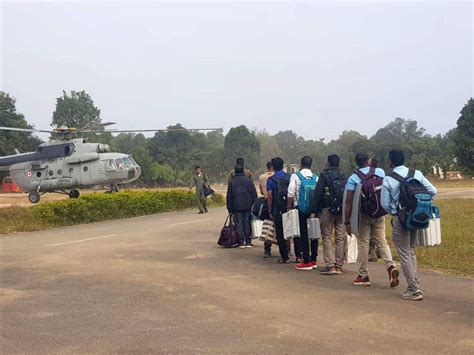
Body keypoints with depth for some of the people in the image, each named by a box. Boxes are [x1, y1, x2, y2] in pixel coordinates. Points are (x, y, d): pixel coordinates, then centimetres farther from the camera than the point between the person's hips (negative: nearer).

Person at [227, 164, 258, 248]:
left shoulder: (231, 182, 2)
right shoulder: (248, 181, 5)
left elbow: (229, 196, 3)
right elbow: (254, 194, 5)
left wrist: (230, 209, 8)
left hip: (237, 207, -1)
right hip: (248, 206, 1)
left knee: (239, 223, 1)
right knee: (247, 223, 5)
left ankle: (241, 242, -2)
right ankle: (248, 242, 5)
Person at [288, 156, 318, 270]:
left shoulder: (295, 176, -6)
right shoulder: (316, 178, 4)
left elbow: (291, 194, -10)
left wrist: (289, 208, -2)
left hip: (301, 209, -4)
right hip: (314, 210, 4)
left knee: (303, 234, 1)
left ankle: (306, 261, 2)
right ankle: (314, 260, 18)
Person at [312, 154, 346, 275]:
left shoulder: (325, 175, -5)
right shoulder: (344, 176, 11)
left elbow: (318, 193, -9)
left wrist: (315, 209, -3)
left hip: (327, 209, -5)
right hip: (342, 211, 5)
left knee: (327, 238, 0)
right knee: (341, 238, 8)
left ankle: (330, 265, -6)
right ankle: (339, 266, 10)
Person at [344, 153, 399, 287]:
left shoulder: (353, 178, -7)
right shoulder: (380, 172, 1)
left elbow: (349, 201, -10)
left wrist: (347, 221, -6)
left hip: (363, 215, -2)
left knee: (363, 243, 6)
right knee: (382, 241, 10)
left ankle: (364, 276, 11)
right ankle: (390, 265, -13)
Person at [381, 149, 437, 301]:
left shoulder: (388, 180, -11)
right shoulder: (417, 174, -1)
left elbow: (385, 204, -4)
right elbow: (433, 191, -2)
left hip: (400, 219, -5)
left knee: (405, 254, 3)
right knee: (412, 252, 19)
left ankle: (414, 290, 2)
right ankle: (414, 285, 20)